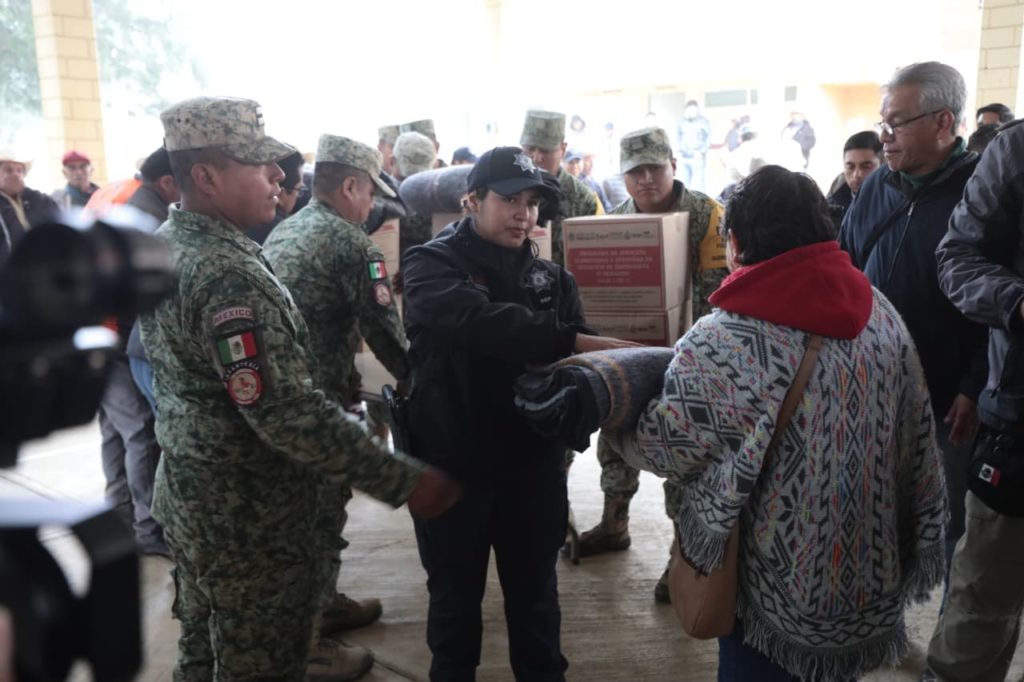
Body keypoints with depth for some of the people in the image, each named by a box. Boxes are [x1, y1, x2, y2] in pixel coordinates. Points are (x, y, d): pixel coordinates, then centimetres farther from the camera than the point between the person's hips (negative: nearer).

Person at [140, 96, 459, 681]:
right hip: (248, 517, -9)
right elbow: (287, 413, -32)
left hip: (189, 496, 9)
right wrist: (405, 481, -28)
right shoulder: (230, 275, -28)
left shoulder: (165, 244, 4)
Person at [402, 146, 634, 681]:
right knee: (455, 592, 16)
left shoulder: (549, 275, 7)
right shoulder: (432, 265, -9)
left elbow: (580, 349, -2)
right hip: (453, 461, -3)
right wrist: (572, 341, -36)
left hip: (533, 461, 4)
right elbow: (484, 324, -29)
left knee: (535, 588, 18)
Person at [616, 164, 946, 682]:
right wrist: (911, 549, 14)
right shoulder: (882, 315, -4)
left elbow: (666, 447, -15)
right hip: (872, 570, 6)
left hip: (779, 578, -5)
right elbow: (917, 444, 2)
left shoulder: (722, 339, -23)